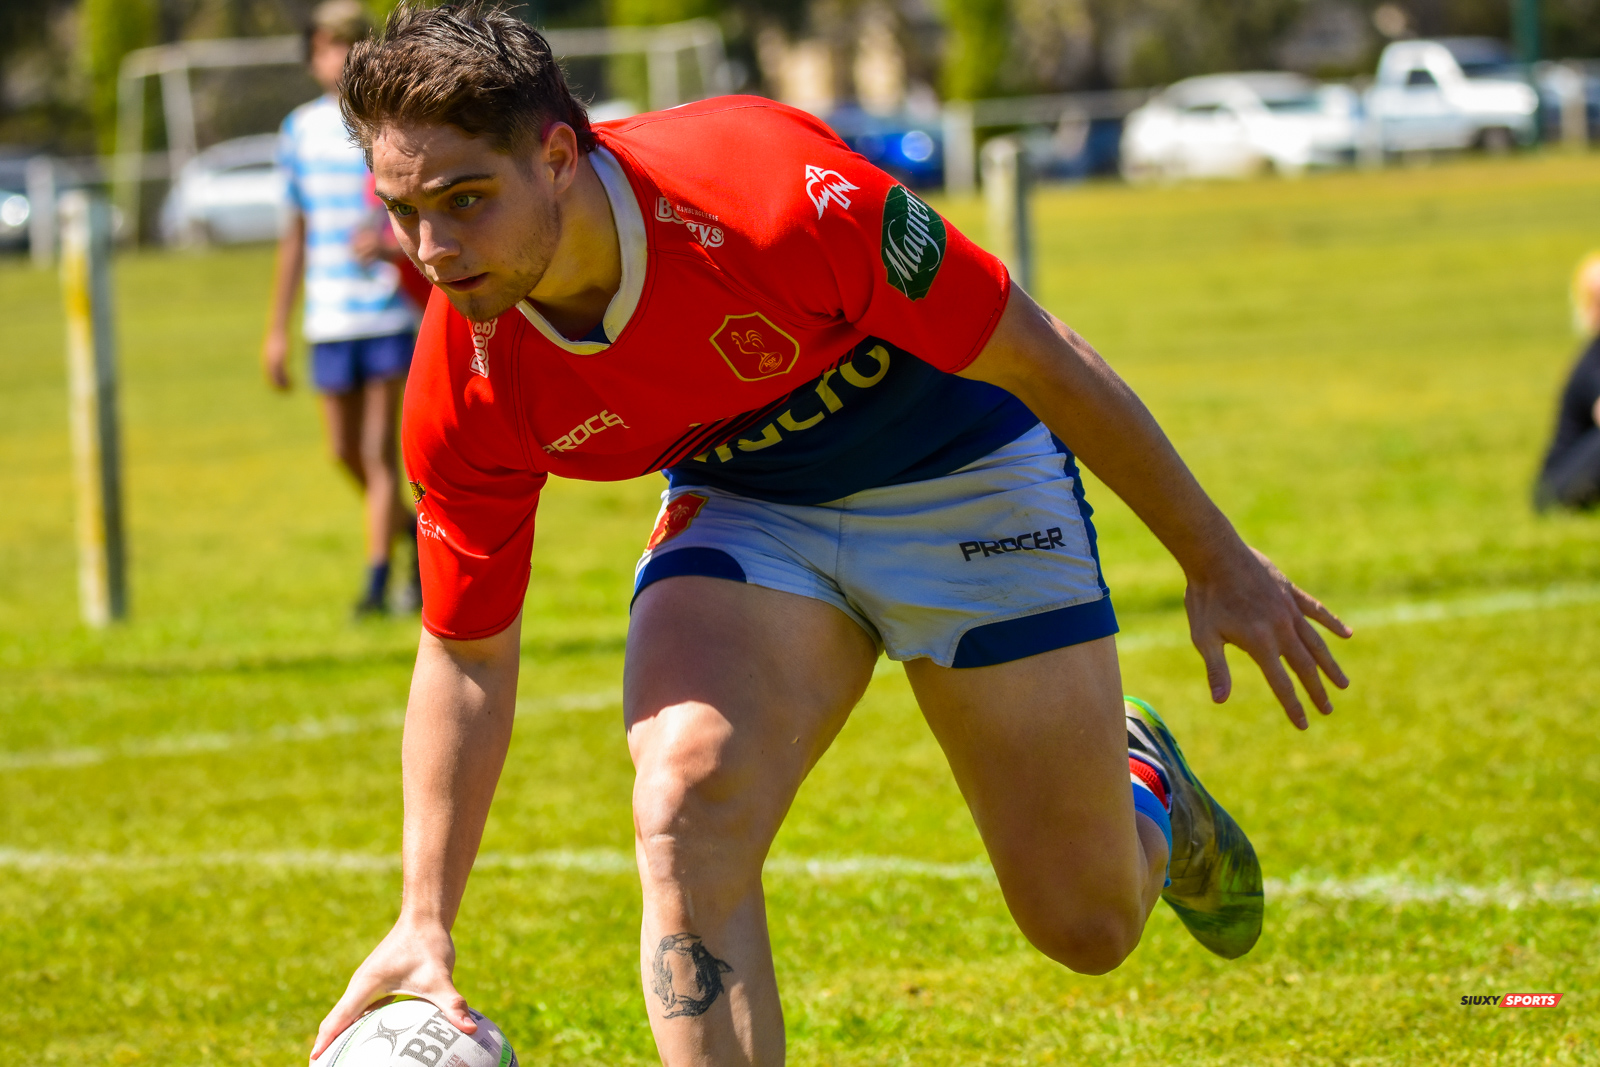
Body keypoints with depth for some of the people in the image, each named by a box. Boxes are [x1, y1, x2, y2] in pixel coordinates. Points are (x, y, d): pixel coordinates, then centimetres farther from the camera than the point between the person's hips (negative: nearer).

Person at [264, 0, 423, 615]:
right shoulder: (301, 130, 9)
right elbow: (296, 234, 15)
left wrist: (391, 241, -26)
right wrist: (277, 330, 13)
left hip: (392, 311, -4)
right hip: (329, 315, 4)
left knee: (379, 450, -8)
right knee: (346, 453, 8)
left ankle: (376, 582, -5)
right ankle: (411, 529, 33)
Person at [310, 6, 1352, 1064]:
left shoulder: (764, 192, -36)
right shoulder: (467, 390, -23)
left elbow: (1032, 353, -22)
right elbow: (468, 654, -8)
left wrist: (1216, 559, -13)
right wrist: (424, 919, -16)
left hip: (962, 476, -2)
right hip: (742, 499, 2)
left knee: (1089, 923, 4)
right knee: (684, 804, -29)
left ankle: (1145, 784, 40)